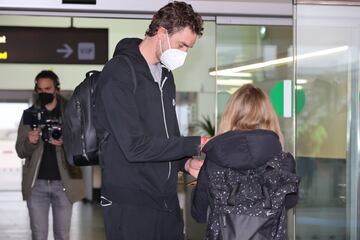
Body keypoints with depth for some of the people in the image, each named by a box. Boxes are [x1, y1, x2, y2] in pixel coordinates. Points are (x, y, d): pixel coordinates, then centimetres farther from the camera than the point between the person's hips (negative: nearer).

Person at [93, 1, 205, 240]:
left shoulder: (165, 74, 14)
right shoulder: (119, 73, -13)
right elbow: (134, 146, -21)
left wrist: (185, 162, 2)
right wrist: (195, 144, -16)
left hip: (167, 200, 8)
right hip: (130, 205, -8)